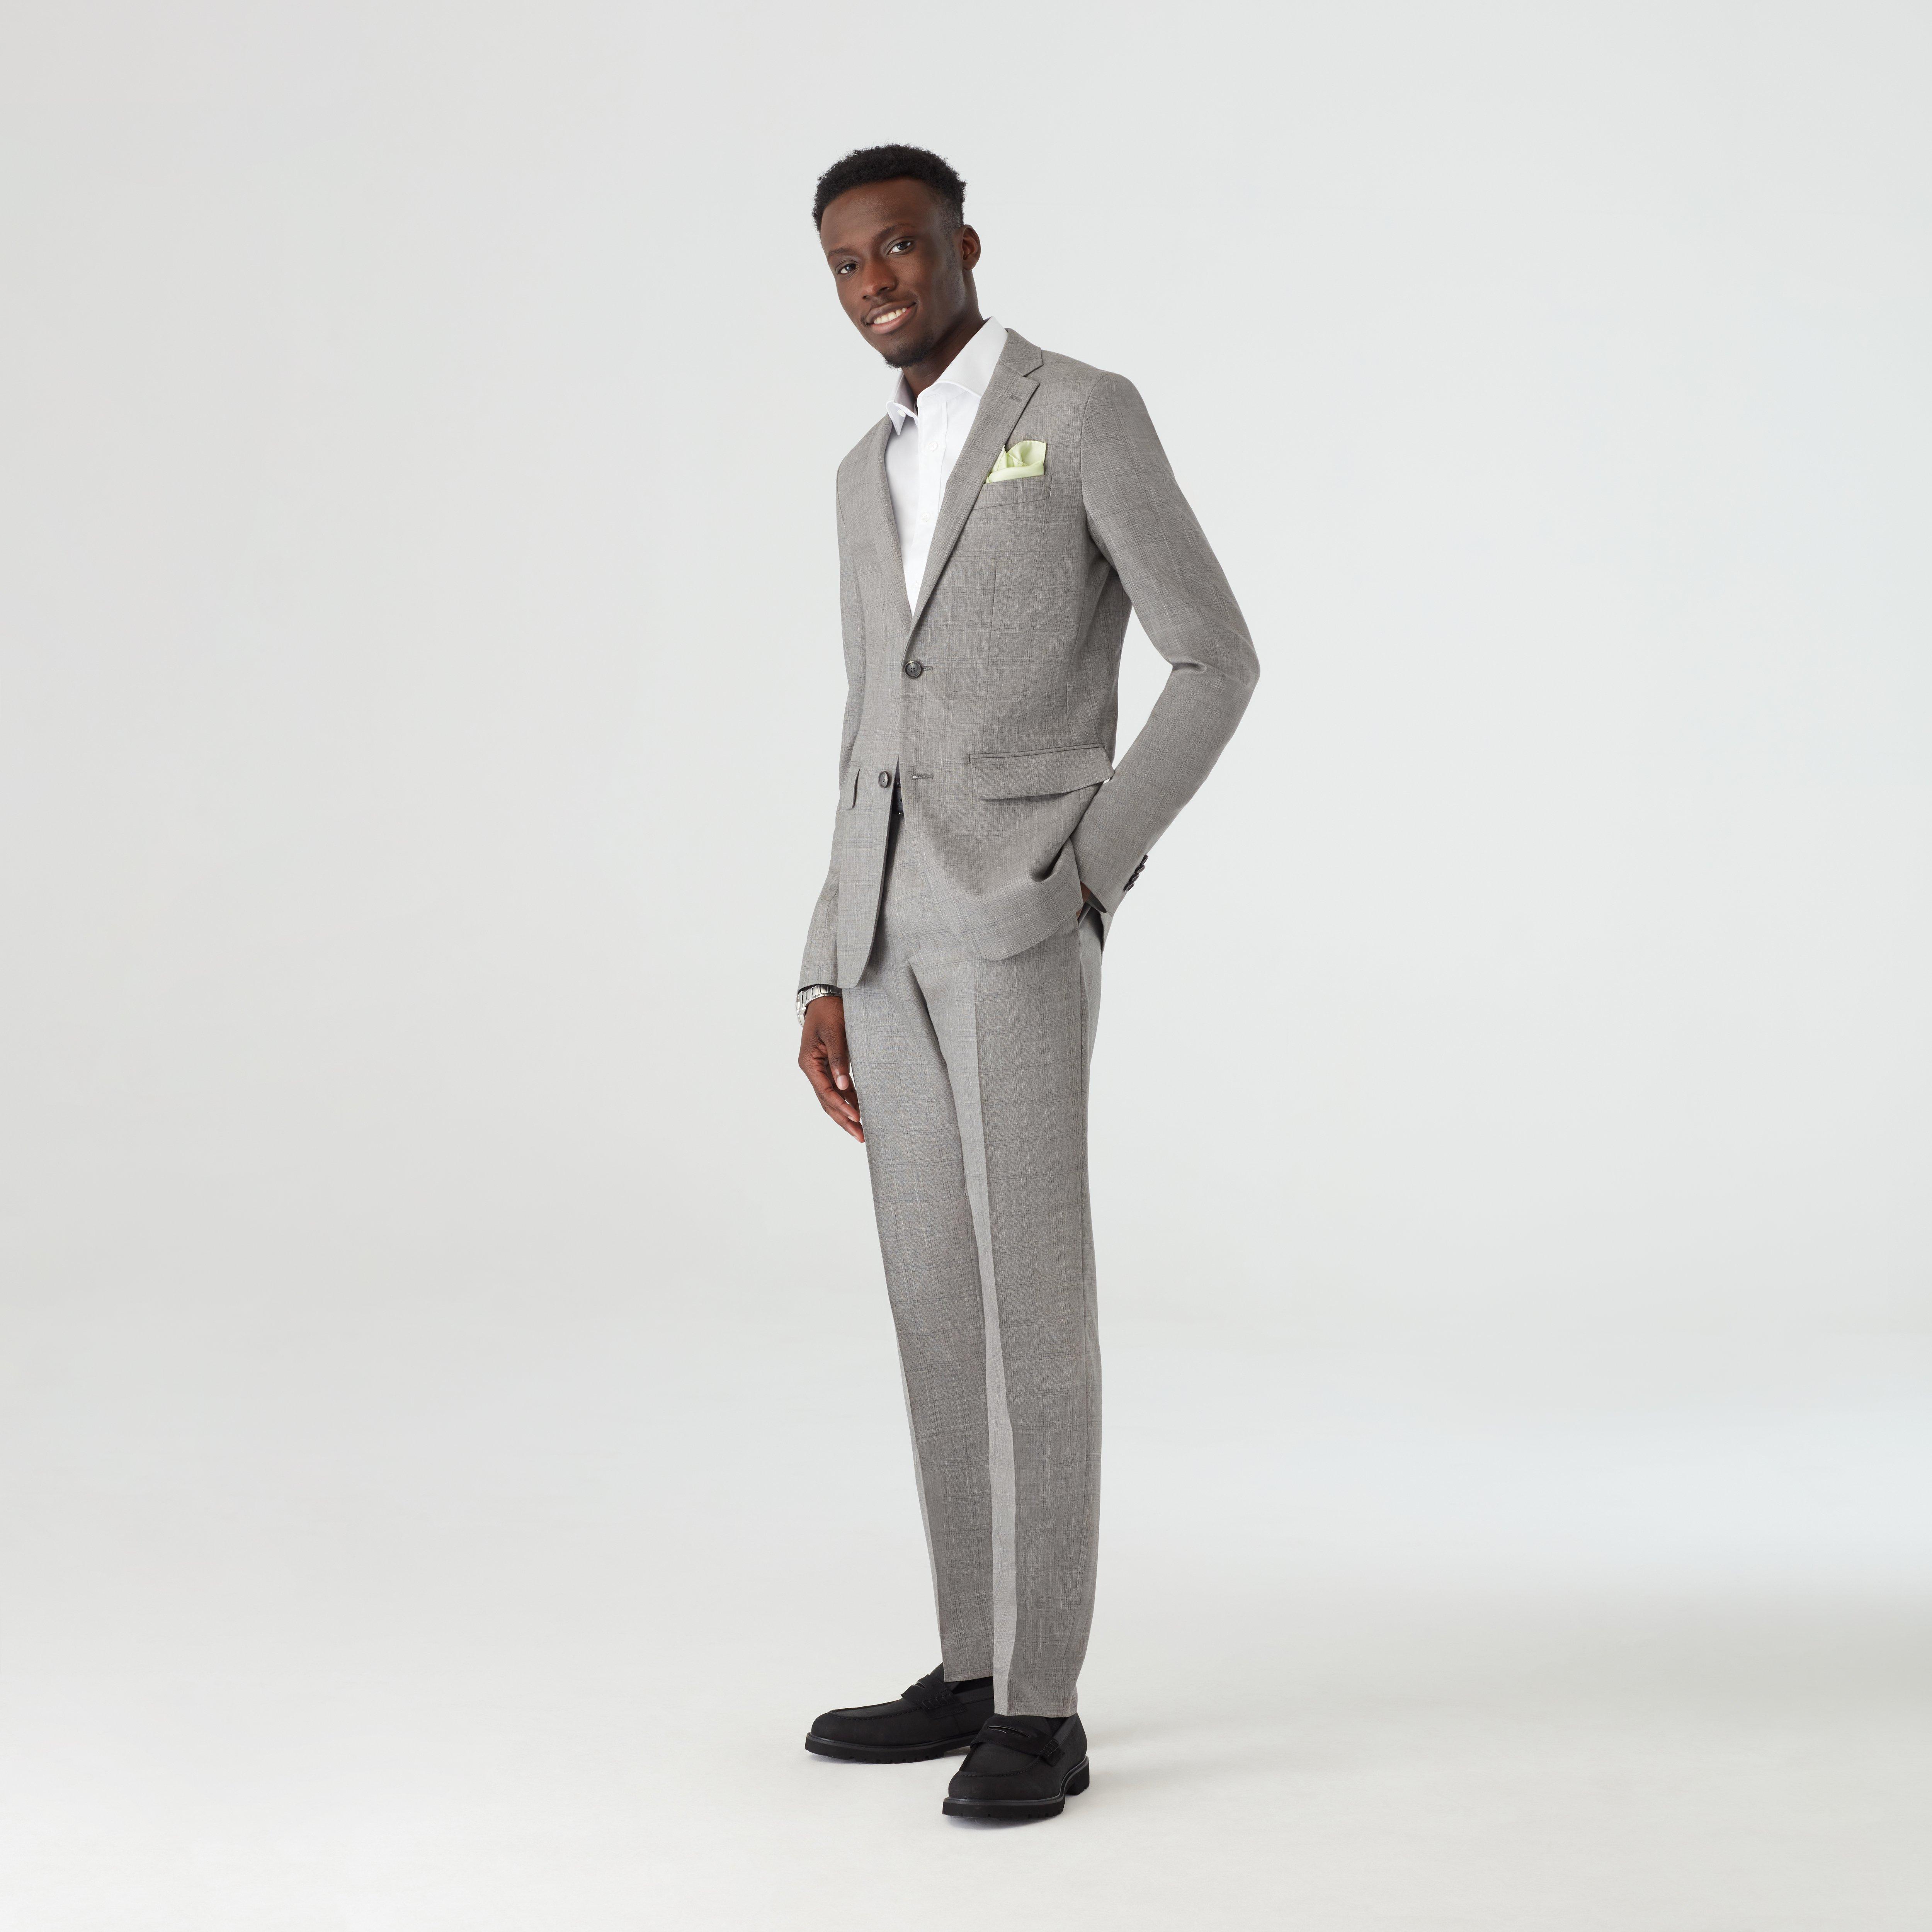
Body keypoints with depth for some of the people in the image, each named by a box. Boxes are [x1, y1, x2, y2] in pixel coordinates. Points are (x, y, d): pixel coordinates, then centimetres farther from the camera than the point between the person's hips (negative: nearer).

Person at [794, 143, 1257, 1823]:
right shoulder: (874, 475, 20)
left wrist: (1096, 865, -14)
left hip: (1021, 910, -8)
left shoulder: (1090, 411, -3)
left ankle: (1036, 1706, -5)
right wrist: (830, 978, 14)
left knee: (1031, 1299, -10)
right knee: (940, 1301, 8)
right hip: (893, 923, 8)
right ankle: (980, 1669, 16)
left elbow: (1218, 661, -6)